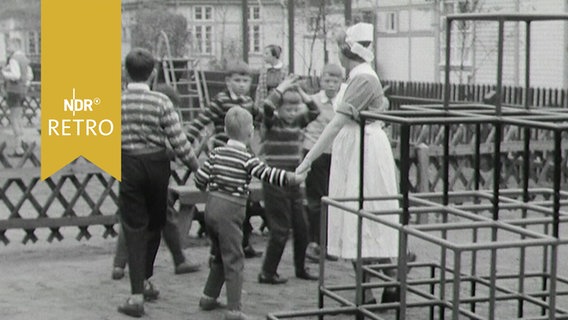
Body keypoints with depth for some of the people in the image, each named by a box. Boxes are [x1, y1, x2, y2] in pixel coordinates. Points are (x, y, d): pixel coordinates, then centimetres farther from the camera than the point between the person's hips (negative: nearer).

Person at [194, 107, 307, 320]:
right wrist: (294, 178, -10)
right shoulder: (247, 159, -12)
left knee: (219, 256, 23)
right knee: (234, 262, -2)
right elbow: (269, 175, -17)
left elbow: (200, 180, 3)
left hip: (211, 207, 7)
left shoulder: (216, 153, 4)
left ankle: (209, 297, 33)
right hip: (230, 212, -7)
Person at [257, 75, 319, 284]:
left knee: (301, 227, 11)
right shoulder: (272, 123, -8)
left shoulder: (297, 122, 9)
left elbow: (315, 111, 9)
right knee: (280, 229, -4)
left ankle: (301, 269, 26)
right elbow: (267, 106, -27)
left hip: (293, 181, 7)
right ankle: (267, 273, 7)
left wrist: (300, 92, 3)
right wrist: (282, 88, -17)